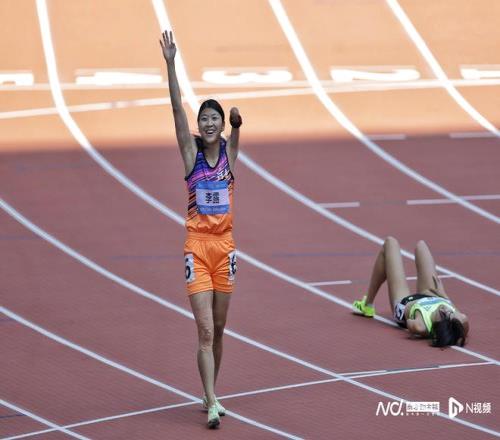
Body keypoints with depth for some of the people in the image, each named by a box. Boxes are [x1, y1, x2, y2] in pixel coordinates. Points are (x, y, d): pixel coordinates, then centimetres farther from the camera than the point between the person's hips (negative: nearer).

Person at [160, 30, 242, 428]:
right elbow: (177, 108, -10)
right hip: (198, 246, -3)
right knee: (205, 330, -11)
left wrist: (238, 119, -38)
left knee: (218, 329, 11)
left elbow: (235, 126, -15)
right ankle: (212, 404, -14)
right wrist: (170, 63, -19)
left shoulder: (230, 150, 5)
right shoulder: (191, 151, -1)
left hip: (225, 246, 3)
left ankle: (210, 394, 25)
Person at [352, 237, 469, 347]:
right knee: (420, 245, 22)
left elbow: (410, 323, -28)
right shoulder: (462, 322, -41)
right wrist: (442, 294, -11)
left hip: (404, 302, -3)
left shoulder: (420, 327, -50)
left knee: (390, 243, 12)